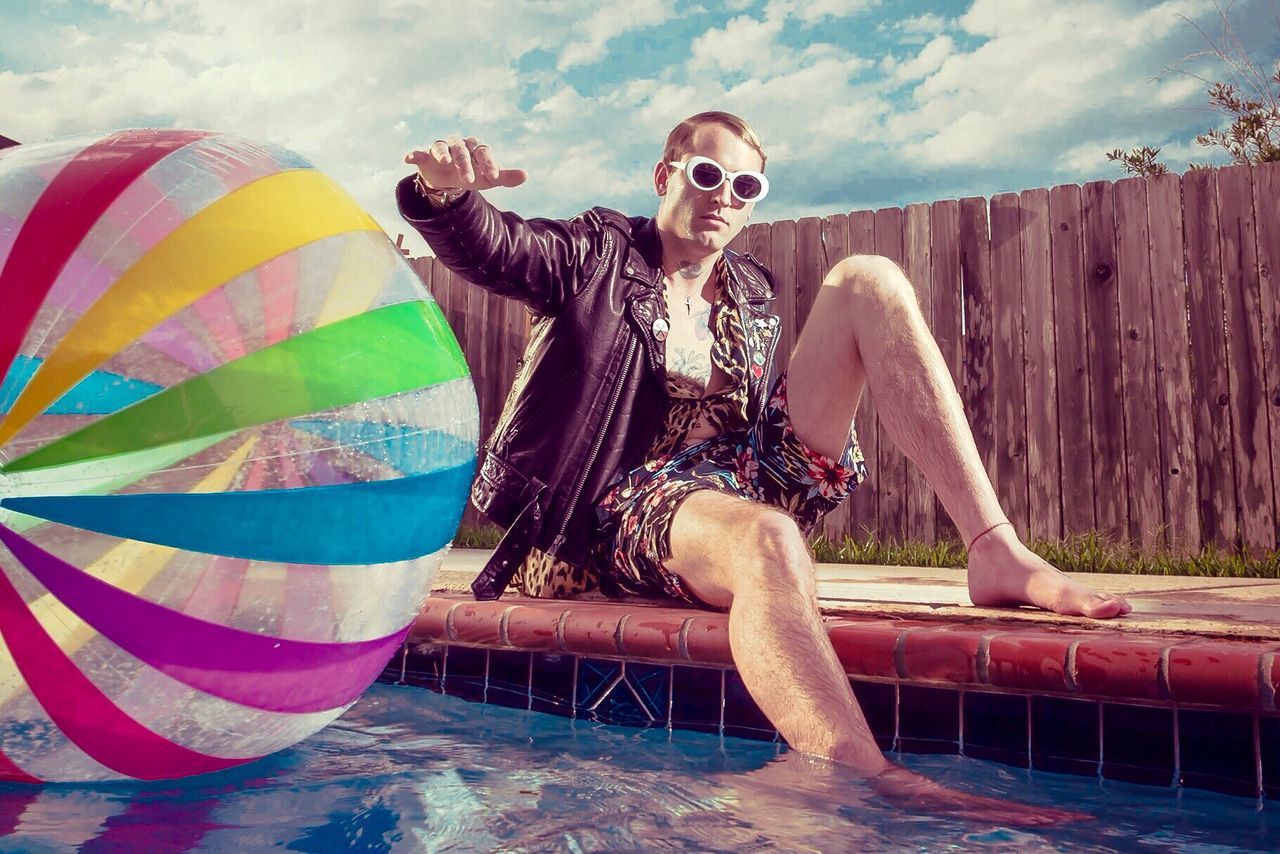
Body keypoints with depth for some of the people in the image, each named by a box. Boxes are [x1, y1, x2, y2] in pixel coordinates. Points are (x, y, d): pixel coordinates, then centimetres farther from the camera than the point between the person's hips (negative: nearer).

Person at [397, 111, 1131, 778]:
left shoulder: (753, 294, 20)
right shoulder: (598, 255, 7)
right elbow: (488, 248, -10)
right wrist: (445, 192, -32)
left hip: (756, 481, 6)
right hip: (642, 503, -5)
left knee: (868, 279, -7)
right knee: (769, 542, -43)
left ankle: (997, 553, -20)